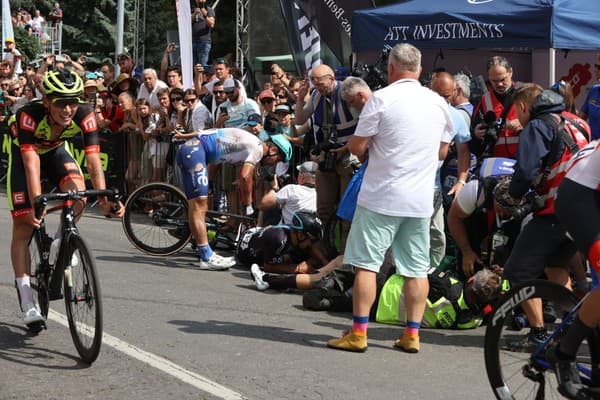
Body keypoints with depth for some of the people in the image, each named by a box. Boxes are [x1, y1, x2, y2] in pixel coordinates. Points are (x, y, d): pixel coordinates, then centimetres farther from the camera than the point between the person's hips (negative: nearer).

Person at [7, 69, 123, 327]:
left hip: (55, 151, 2)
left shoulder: (84, 116, -31)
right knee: (24, 223, -9)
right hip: (23, 154, -2)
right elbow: (31, 165, -42)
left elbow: (93, 161, -34)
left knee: (78, 191, -29)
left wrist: (104, 200, -45)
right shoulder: (29, 115, -38)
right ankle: (27, 301, -5)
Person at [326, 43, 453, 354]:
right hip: (421, 200, 5)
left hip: (381, 196, -5)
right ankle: (412, 334, 10)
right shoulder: (438, 102, 8)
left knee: (366, 263, 1)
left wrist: (351, 142, 13)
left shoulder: (382, 98, -9)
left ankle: (358, 333, 0)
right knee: (417, 268, 8)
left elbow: (357, 147, -8)